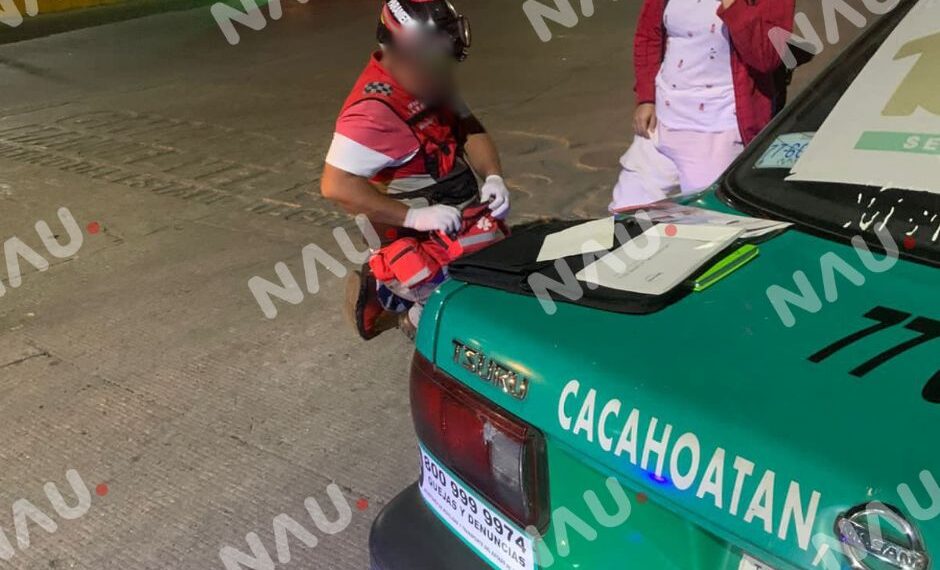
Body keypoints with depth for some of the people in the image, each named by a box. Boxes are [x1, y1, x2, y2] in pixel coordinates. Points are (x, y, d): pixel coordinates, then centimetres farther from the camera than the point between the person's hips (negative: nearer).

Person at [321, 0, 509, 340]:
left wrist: (493, 177, -14)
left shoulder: (431, 83, 0)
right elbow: (335, 185, -32)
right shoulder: (375, 109, -27)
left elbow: (469, 130, 6)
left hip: (462, 221, 9)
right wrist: (413, 216, -33)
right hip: (418, 242, -9)